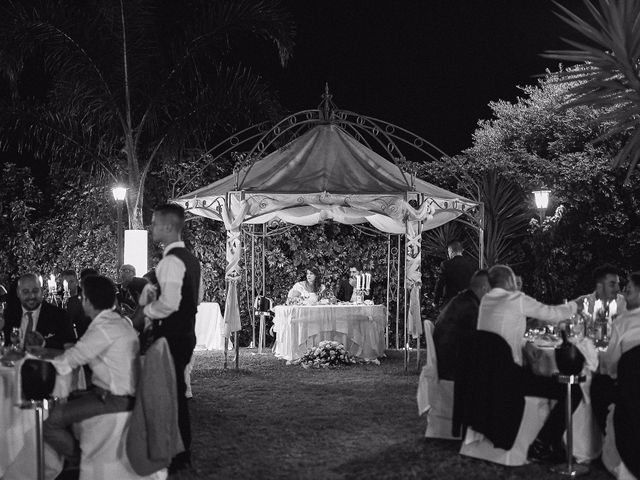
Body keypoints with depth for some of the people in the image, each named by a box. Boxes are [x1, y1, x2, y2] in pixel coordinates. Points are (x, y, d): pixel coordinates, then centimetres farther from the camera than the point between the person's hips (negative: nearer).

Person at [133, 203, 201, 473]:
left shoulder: (171, 261, -19)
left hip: (171, 336, -10)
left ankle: (175, 459, 5)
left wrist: (144, 313, -12)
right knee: (177, 392, 16)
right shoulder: (190, 258, 13)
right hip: (186, 332, 10)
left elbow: (169, 303, -29)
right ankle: (182, 453, 24)